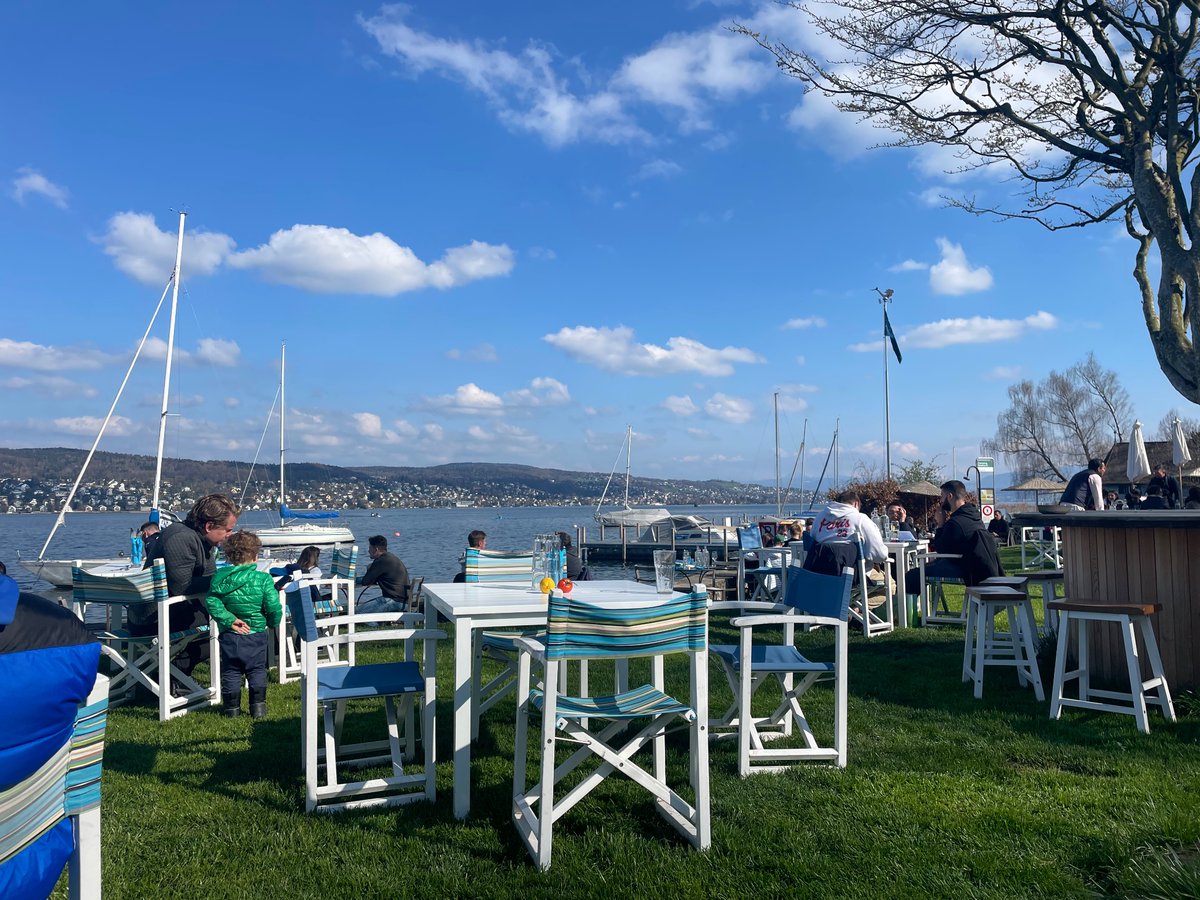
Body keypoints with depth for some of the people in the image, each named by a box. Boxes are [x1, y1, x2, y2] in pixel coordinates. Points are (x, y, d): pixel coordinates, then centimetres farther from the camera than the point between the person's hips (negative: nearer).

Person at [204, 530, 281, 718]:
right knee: (257, 671, 12)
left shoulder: (219, 577, -4)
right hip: (255, 635, -2)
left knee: (230, 671, 14)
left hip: (229, 635, 2)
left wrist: (228, 620, -10)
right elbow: (274, 607, -13)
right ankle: (258, 706, 12)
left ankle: (232, 707, 20)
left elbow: (212, 602, -13)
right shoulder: (263, 579, -12)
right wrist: (273, 623, 6)